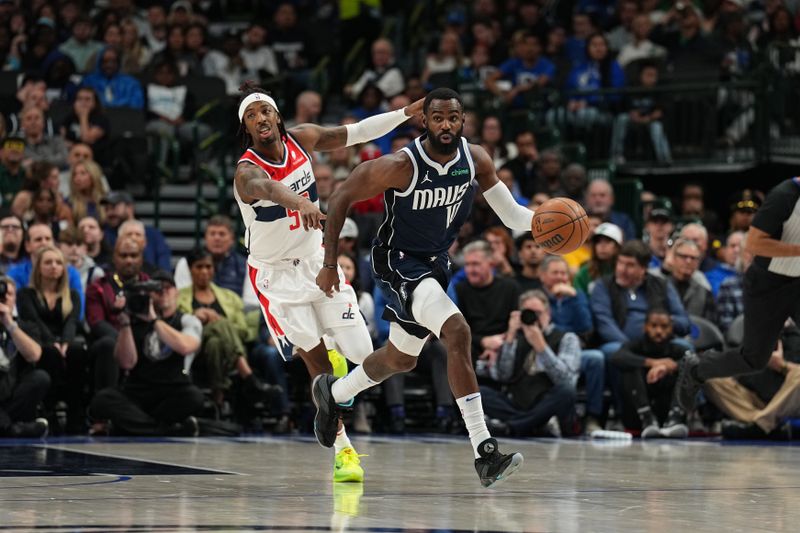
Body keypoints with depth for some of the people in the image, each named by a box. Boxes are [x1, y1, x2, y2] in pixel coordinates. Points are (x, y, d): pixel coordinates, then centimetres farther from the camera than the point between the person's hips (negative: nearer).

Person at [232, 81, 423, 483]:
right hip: (276, 273, -5)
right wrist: (300, 204, -72)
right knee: (317, 362, -8)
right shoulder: (246, 171, -27)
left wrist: (406, 113, -3)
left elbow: (355, 133, 2)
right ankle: (342, 449, 3)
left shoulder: (300, 140, -8)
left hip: (316, 260, 5)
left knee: (361, 351, -2)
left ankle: (328, 351, 34)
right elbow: (265, 186, -50)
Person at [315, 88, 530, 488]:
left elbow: (510, 215, -5)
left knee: (401, 359, 23)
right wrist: (329, 264, -14)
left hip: (436, 264, 7)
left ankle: (332, 393, 53)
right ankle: (484, 453, -29)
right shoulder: (402, 166, -25)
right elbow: (342, 196, -15)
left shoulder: (476, 160, -10)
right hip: (398, 262, -7)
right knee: (458, 333, -28)